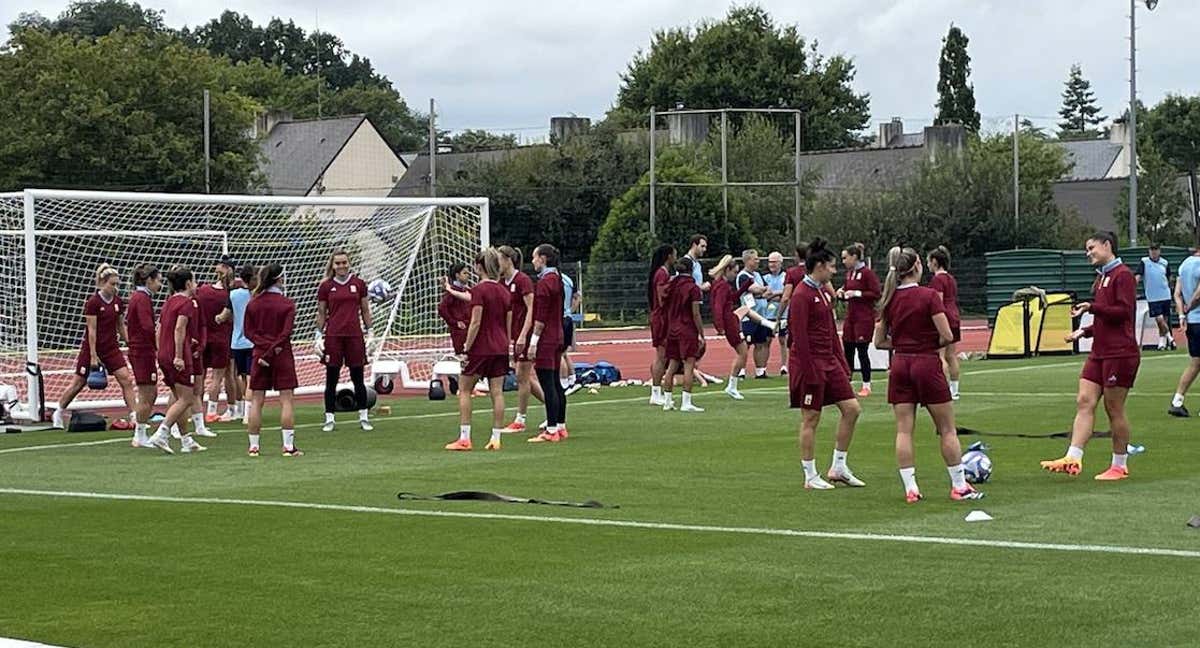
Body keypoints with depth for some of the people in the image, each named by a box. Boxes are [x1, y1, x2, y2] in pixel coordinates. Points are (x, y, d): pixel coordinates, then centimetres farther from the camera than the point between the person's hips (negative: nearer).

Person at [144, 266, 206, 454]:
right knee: (186, 400, -5)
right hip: (179, 358, -9)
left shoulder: (168, 302, 16)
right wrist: (179, 356, -23)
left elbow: (159, 330, 18)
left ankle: (186, 440, 18)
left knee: (180, 399, 15)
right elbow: (179, 328, -21)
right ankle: (161, 434, -16)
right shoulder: (186, 302, -9)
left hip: (164, 355, 9)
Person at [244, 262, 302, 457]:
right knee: (287, 400, 0)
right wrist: (272, 350, -12)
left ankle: (253, 446, 6)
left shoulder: (253, 303, 4)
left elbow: (249, 331, -1)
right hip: (282, 355, -3)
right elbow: (286, 333, -13)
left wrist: (264, 346, -7)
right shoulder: (287, 304, -5)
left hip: (259, 353, 3)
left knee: (256, 401, 6)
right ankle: (289, 446, -5)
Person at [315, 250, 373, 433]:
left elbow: (365, 311, 10)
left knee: (358, 378, 5)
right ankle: (329, 419, 8)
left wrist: (369, 331, 7)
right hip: (333, 336, -1)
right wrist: (319, 335, 2)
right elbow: (321, 313, 7)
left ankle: (364, 417, 13)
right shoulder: (326, 286, 2)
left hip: (355, 335, 1)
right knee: (331, 379, 3)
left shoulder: (359, 284, 4)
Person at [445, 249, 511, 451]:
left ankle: (464, 438, 0)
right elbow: (509, 325, 11)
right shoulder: (505, 292, 8)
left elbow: (476, 323, -16)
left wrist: (466, 349, -12)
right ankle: (496, 438, 4)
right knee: (497, 392, 5)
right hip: (501, 348, 6)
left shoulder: (479, 290, -12)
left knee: (464, 391, 5)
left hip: (481, 348, -6)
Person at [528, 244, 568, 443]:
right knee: (556, 383, 14)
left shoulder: (544, 283, -15)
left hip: (545, 339, -10)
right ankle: (560, 427, 19)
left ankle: (551, 430, -7)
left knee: (548, 386, -8)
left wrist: (534, 340, -17)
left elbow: (541, 317, -18)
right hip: (557, 336, 10)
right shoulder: (557, 280, 14)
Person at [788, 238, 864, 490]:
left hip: (829, 361, 9)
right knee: (811, 419, -1)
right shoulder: (802, 295, -15)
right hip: (810, 363, -9)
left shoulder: (824, 292, 13)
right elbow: (799, 337, -18)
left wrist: (842, 363, 15)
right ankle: (811, 477, 9)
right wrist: (809, 373, -20)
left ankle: (838, 468, 14)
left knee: (852, 408, 5)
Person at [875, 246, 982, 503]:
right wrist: (931, 344, 5)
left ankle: (910, 488, 1)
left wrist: (903, 344, 11)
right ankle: (959, 486, 11)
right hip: (927, 364, -4)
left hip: (900, 364, 4)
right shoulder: (929, 296, -12)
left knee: (904, 430, 4)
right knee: (947, 429, 6)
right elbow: (947, 336, -14)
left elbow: (879, 342, 8)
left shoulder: (889, 300, 3)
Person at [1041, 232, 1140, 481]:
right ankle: (1073, 459, -6)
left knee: (1114, 409, -2)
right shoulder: (1101, 277, 18)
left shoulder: (1123, 275, -10)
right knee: (1084, 402, -1)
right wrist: (1084, 332, 12)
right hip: (1099, 352, 9)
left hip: (1120, 353, -9)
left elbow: (1124, 311, -20)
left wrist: (1092, 307, -21)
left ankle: (1120, 465, 9)